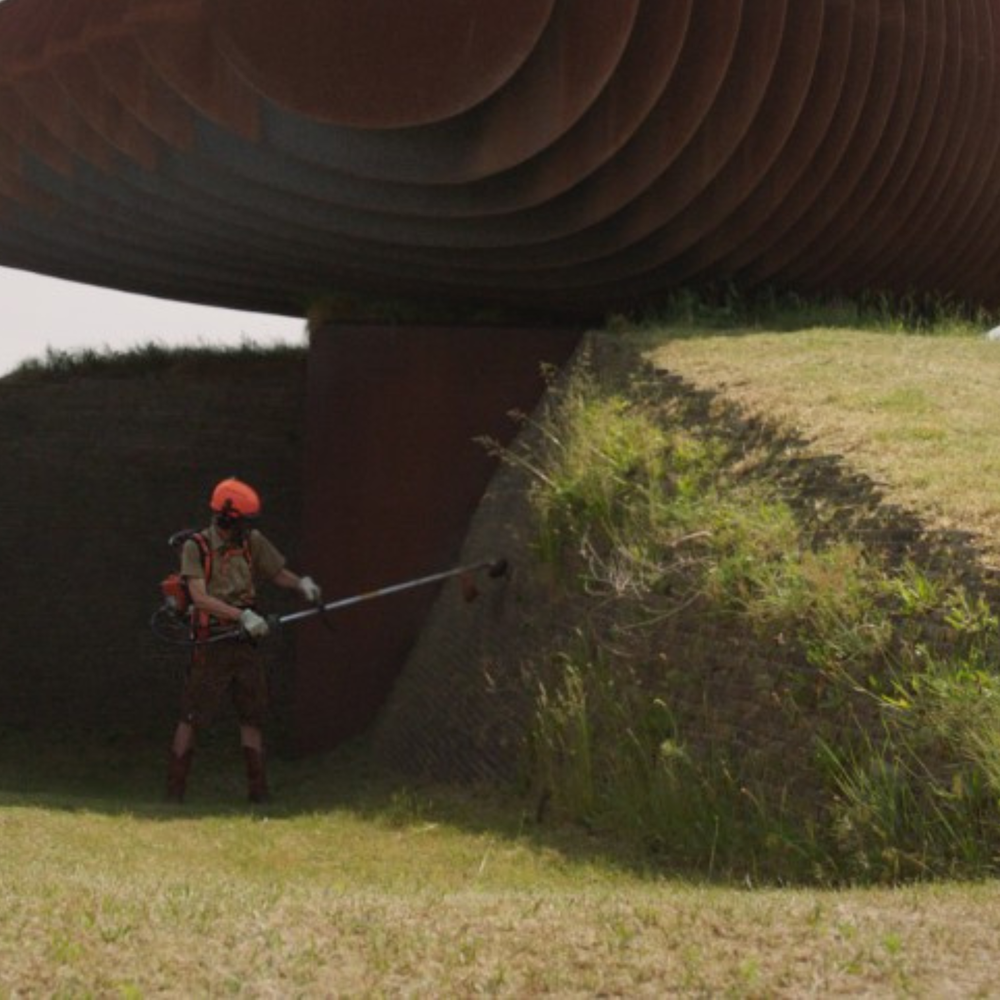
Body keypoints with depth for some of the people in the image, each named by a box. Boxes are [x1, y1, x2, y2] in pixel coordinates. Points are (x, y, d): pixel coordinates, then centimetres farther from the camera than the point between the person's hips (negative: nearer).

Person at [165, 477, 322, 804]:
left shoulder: (253, 542, 6)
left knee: (252, 715, 5)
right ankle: (175, 789, 4)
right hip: (211, 643, -5)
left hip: (244, 642, 5)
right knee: (192, 716, -2)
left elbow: (277, 573, 18)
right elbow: (200, 597, -19)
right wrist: (242, 615, -27)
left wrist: (301, 583, -4)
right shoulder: (196, 547, -10)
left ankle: (258, 789, 10)